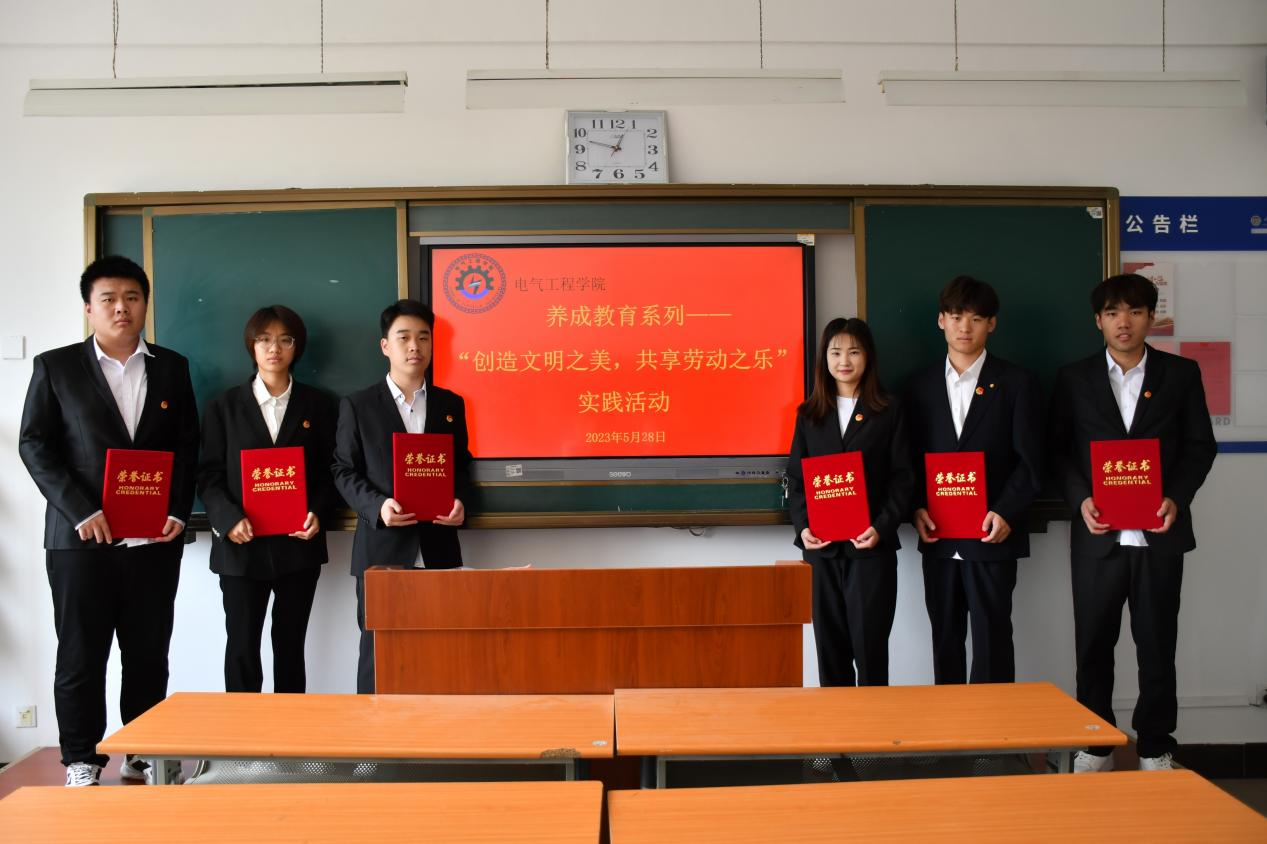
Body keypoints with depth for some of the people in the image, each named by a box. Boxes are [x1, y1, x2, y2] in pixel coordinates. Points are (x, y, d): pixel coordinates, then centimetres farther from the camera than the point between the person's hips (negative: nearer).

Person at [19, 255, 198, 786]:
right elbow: (35, 445, -1)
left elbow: (187, 445, 9)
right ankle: (81, 763, 19)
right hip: (81, 538, -2)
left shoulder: (171, 368, 10)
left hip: (155, 539, 2)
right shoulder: (54, 367, 4)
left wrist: (179, 511, -3)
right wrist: (82, 512, -11)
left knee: (149, 656, 8)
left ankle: (142, 757, 20)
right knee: (81, 656, 5)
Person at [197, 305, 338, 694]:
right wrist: (228, 518, -15)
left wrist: (318, 513, -12)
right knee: (242, 646, 2)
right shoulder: (225, 405, 7)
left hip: (299, 543, 1)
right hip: (241, 545, 0)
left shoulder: (317, 404, 8)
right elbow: (209, 474, 2)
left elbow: (329, 471, 6)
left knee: (291, 644, 9)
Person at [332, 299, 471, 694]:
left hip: (437, 547, 2)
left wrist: (459, 501, -5)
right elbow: (345, 471, 1)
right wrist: (377, 505, -16)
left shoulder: (451, 404, 11)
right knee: (378, 647, 5)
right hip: (381, 546, -2)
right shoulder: (358, 405, 3)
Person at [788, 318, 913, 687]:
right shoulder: (809, 414, 10)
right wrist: (803, 526, -6)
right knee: (829, 643, 8)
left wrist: (882, 527, -14)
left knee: (869, 643, -1)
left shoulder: (890, 411, 3)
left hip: (872, 546, -2)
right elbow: (795, 477, 8)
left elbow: (902, 478, 0)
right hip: (822, 547, 3)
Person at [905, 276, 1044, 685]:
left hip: (992, 536, -3)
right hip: (938, 538, 3)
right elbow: (912, 457, 10)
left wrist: (1005, 513, -14)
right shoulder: (921, 385, 10)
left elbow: (1030, 461, -2)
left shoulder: (1016, 383, 1)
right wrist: (917, 509, -4)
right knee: (945, 638, 11)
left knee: (992, 639, 0)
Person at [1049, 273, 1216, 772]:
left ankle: (1155, 748, 24)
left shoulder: (1181, 373, 5)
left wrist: (1177, 498, -10)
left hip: (1159, 534, 0)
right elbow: (1058, 449, 4)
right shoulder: (1074, 378, 4)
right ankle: (1095, 746, 21)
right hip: (1097, 534, 0)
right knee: (1093, 646, 7)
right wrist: (1080, 500, -10)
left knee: (1157, 646, 9)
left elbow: (1200, 445, 5)